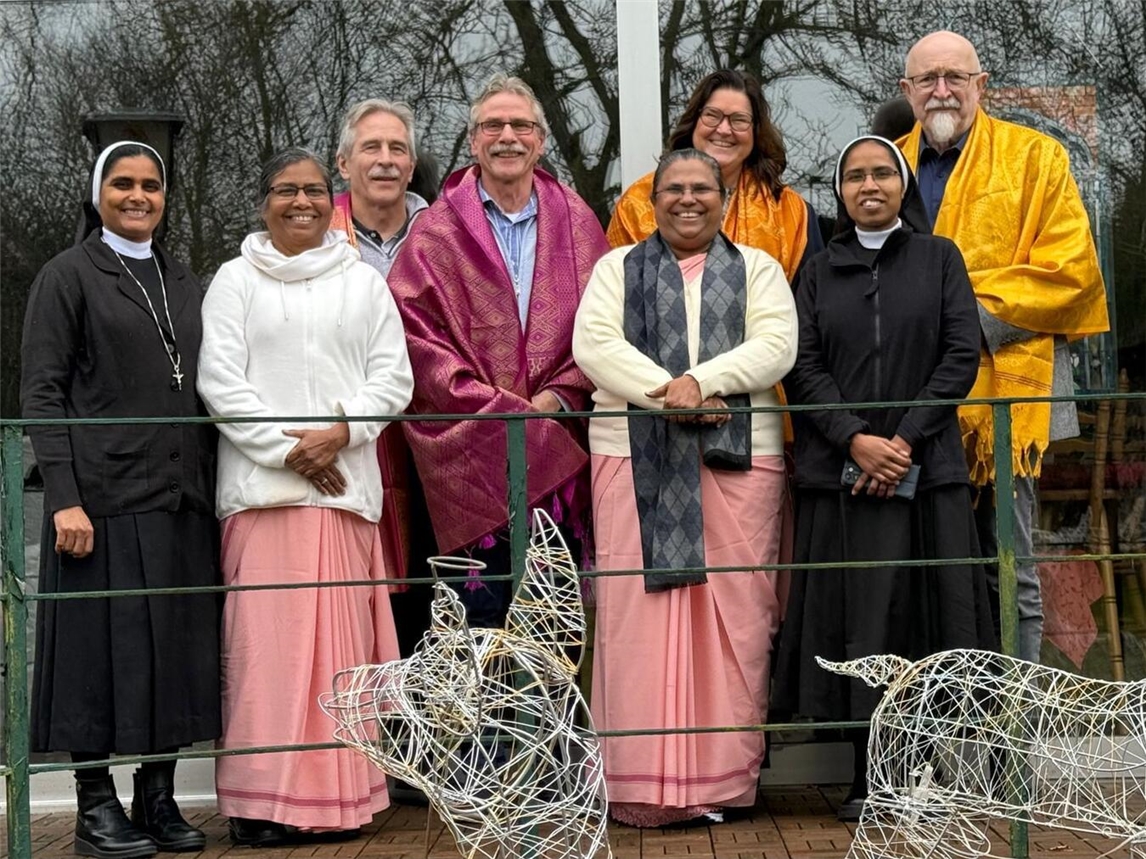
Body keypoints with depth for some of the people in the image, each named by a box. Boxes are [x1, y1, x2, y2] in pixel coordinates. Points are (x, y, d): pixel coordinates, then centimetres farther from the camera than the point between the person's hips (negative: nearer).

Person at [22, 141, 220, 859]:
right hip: (104, 497, -5)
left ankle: (158, 800, 17)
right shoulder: (69, 276, 1)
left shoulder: (183, 281, 16)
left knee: (177, 647, 6)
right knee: (104, 645, -1)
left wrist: (211, 490, 10)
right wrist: (64, 498, -15)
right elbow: (41, 393, -5)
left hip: (181, 499, 5)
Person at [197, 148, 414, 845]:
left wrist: (342, 431, -8)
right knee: (268, 635, -5)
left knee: (342, 637, -1)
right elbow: (219, 379, 1)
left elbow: (394, 376, 8)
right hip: (262, 484, -1)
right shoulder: (236, 281, 10)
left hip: (346, 482, 2)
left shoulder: (364, 282, 15)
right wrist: (286, 448, -8)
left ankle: (340, 796, 5)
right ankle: (265, 798, 0)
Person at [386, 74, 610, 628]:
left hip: (559, 446, 2)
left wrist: (559, 395, -8)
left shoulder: (577, 222, 12)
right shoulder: (437, 232, 6)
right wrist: (491, 405, -12)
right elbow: (413, 327, -4)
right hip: (471, 452, -2)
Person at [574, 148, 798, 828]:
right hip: (635, 456, 0)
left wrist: (702, 380, -15)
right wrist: (666, 391, -13)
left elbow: (776, 344, 0)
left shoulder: (757, 268, 16)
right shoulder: (617, 269, 16)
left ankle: (726, 777, 4)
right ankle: (644, 780, 0)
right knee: (640, 614, -5)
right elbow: (594, 343, 0)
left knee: (734, 614, -2)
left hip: (739, 453, 0)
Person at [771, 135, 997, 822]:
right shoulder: (819, 274, 13)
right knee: (859, 617, -2)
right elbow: (803, 368, 4)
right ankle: (872, 779, 3)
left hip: (926, 467, -1)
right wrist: (855, 440, -12)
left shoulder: (939, 259, 10)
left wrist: (905, 439, -10)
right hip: (840, 473, 1)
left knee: (926, 611, -2)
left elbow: (962, 355, 1)